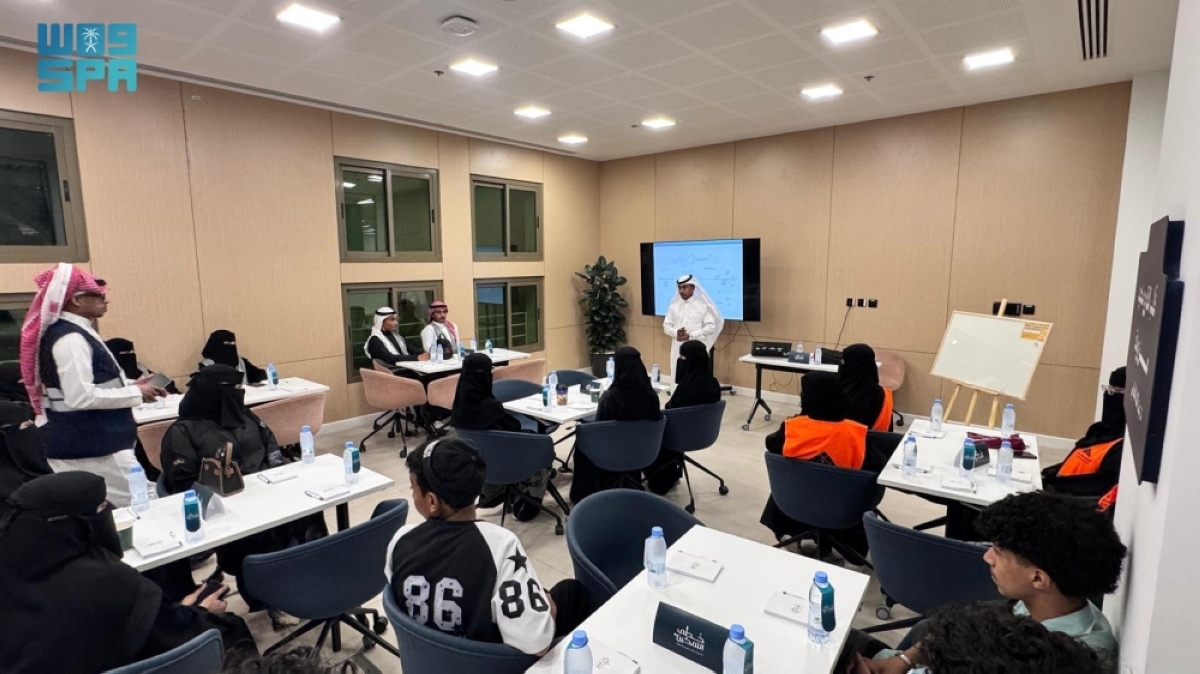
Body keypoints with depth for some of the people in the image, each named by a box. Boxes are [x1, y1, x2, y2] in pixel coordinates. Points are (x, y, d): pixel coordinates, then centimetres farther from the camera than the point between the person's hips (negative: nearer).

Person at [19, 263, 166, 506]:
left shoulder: (75, 332, 12)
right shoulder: (70, 339, -19)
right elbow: (81, 397, -26)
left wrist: (129, 385, 8)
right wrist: (135, 393, -17)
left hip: (86, 443, 10)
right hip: (89, 447, -10)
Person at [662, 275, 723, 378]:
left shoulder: (702, 305, -1)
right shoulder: (674, 306, 10)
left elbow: (710, 326, -6)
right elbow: (666, 326, 11)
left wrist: (691, 336, -14)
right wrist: (676, 333, -11)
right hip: (678, 350, 4)